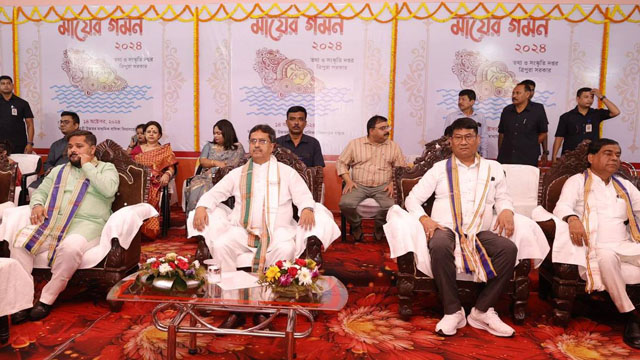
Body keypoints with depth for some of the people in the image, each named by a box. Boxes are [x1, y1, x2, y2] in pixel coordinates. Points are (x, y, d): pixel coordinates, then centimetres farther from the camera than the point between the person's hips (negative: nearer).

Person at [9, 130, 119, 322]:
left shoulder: (106, 168, 10)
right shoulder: (58, 170, 26)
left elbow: (108, 190, -10)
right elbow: (40, 191, 24)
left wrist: (87, 166, -3)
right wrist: (37, 205, 1)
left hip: (86, 224, -5)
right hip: (52, 222, 5)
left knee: (70, 247, -37)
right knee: (20, 240, -22)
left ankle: (47, 299, -20)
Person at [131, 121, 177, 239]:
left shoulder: (166, 150, 21)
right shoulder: (138, 149, 29)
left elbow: (171, 168, 10)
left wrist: (167, 175, -11)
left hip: (155, 183, -2)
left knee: (148, 195, -37)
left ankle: (145, 229, -32)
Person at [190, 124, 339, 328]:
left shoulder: (287, 172, 15)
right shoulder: (238, 173, 21)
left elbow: (303, 196, 5)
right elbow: (216, 193, 15)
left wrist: (307, 209, -19)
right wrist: (202, 206, -7)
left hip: (277, 230, -2)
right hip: (242, 229, 2)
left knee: (285, 249, -35)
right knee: (220, 245, -28)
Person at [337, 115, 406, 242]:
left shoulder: (394, 146, 9)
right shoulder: (354, 143, 6)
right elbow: (341, 163, 9)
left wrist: (393, 183, -8)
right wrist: (348, 181, -5)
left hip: (382, 186, 1)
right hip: (358, 185, 0)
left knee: (391, 206, -29)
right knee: (345, 204, -29)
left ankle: (379, 226, 5)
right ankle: (356, 225, 4)